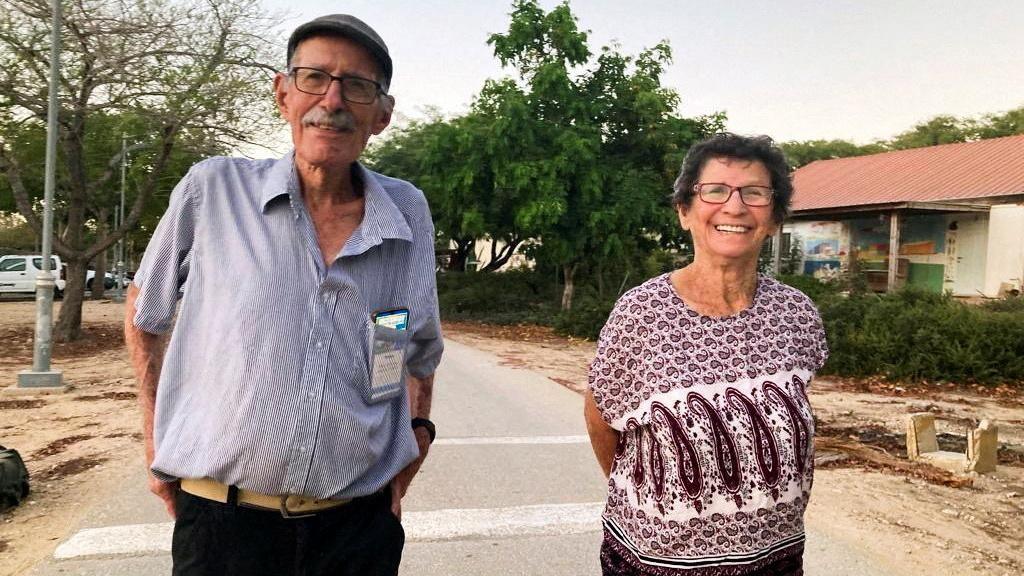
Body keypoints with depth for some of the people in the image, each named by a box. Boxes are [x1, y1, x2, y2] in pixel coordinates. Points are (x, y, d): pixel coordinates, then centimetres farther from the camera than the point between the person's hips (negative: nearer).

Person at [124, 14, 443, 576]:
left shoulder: (409, 211, 0)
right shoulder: (212, 189, -6)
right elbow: (144, 311, 9)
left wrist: (418, 429, 6)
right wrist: (156, 442, 7)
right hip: (221, 525, -2)